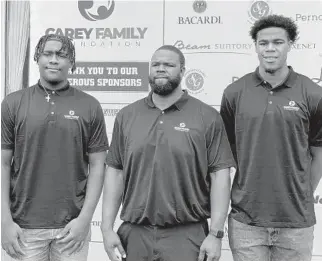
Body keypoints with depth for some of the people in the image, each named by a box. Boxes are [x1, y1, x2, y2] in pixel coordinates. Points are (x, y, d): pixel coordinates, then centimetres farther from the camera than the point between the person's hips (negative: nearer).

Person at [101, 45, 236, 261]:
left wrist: (216, 233, -10)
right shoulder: (126, 116, 6)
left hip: (187, 235, -2)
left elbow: (220, 175, -5)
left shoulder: (207, 117, -3)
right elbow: (115, 172, 6)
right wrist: (107, 228, 1)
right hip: (135, 234, 3)